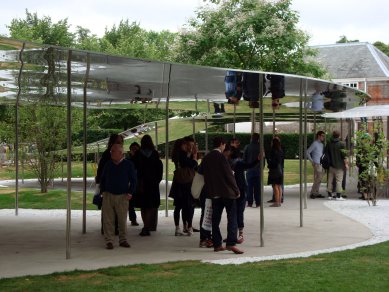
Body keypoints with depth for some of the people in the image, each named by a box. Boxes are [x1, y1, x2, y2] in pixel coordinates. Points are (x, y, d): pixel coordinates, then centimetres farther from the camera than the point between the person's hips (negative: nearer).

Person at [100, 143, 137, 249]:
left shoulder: (128, 164, 0)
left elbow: (133, 180, 4)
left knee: (122, 219, 4)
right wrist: (103, 191, 9)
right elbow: (102, 178, 17)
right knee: (108, 220, -1)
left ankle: (123, 240, 16)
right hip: (108, 195, 2)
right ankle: (109, 241, 5)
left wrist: (130, 193, -3)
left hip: (122, 196, -2)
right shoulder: (108, 164, 7)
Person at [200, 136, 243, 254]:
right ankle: (231, 243, -14)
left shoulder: (206, 158, 8)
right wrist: (236, 190, -5)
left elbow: (203, 173, 16)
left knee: (215, 219, 9)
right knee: (232, 218, -5)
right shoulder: (220, 157, -12)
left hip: (213, 193, 7)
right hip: (226, 192, -7)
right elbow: (229, 175, -12)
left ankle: (217, 244, 10)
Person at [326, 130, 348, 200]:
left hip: (331, 165, 5)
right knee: (339, 180, -2)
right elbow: (344, 155, -12)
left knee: (330, 180, 11)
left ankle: (330, 195, 16)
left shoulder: (329, 144, 6)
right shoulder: (341, 144, -9)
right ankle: (338, 196, -4)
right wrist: (346, 164, -5)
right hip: (339, 166, -5)